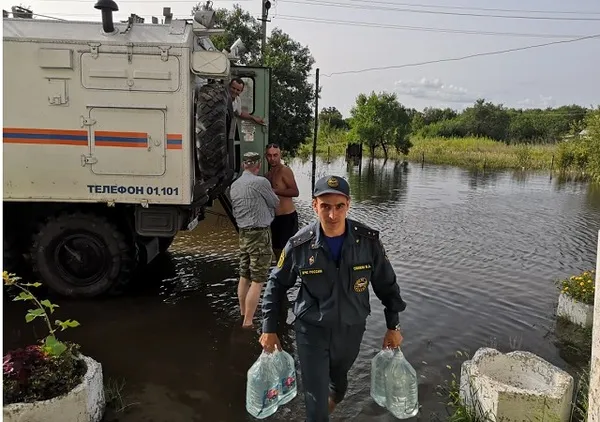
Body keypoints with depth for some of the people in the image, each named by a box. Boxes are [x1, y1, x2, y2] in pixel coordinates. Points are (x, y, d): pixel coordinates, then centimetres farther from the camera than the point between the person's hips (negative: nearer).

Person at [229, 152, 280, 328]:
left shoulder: (234, 185, 9)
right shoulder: (260, 182, -14)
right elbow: (275, 203, 1)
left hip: (243, 234, 8)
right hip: (260, 234, -8)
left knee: (244, 277, 16)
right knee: (257, 281, -3)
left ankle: (243, 315, 28)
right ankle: (248, 322, -1)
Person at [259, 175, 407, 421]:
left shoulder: (368, 241, -18)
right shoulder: (299, 245, -19)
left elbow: (387, 284, -3)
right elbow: (277, 285, -4)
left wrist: (393, 327, 2)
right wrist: (269, 329, -2)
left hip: (351, 329, 3)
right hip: (312, 330, -2)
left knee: (338, 381, 29)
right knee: (316, 399, 2)